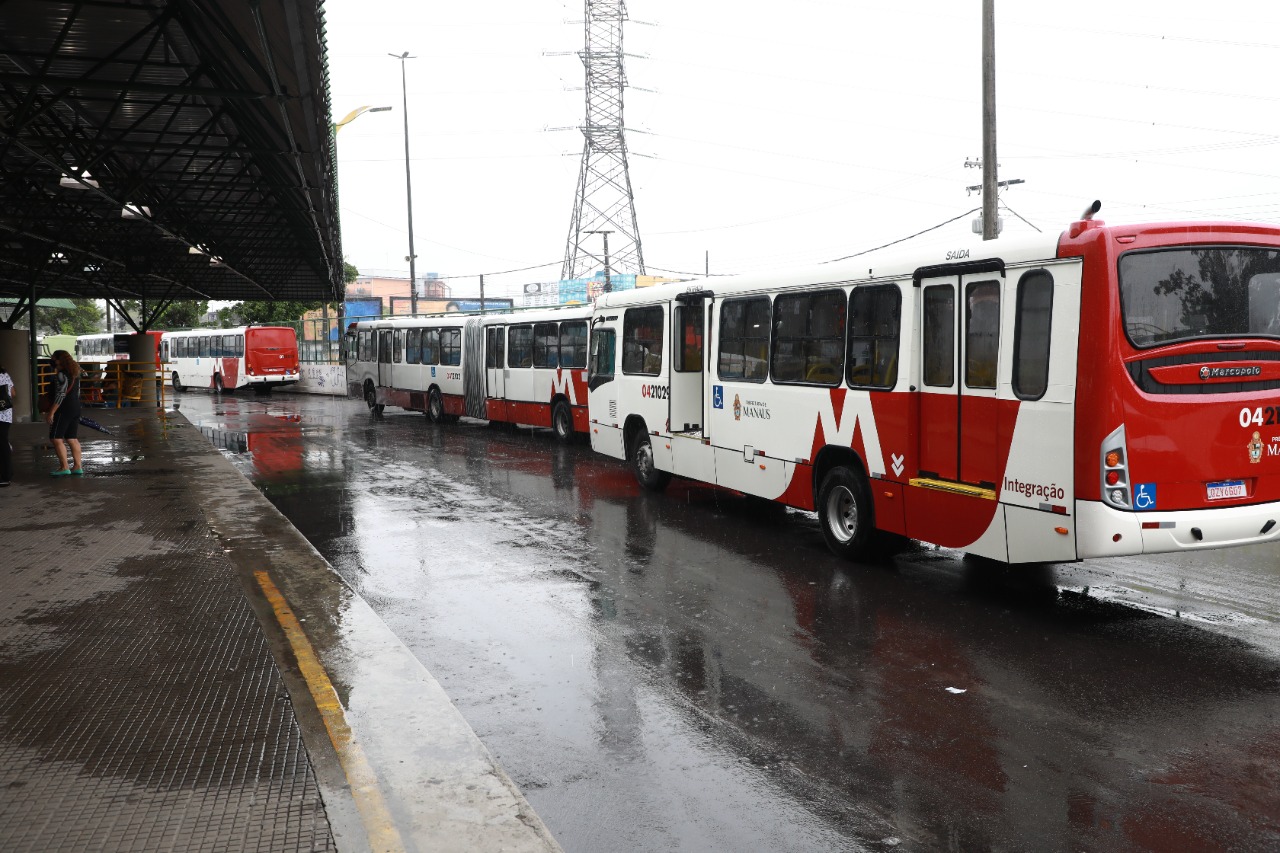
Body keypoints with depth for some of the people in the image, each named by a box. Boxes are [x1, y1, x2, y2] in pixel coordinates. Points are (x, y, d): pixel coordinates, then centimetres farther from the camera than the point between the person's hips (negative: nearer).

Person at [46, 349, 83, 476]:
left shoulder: (62, 374, -15)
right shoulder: (75, 373, 12)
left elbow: (61, 395, -19)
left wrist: (51, 412, -17)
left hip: (64, 409, -9)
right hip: (76, 408, 9)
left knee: (56, 438, -4)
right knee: (72, 439, 12)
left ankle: (64, 467, -7)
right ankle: (78, 467, 12)